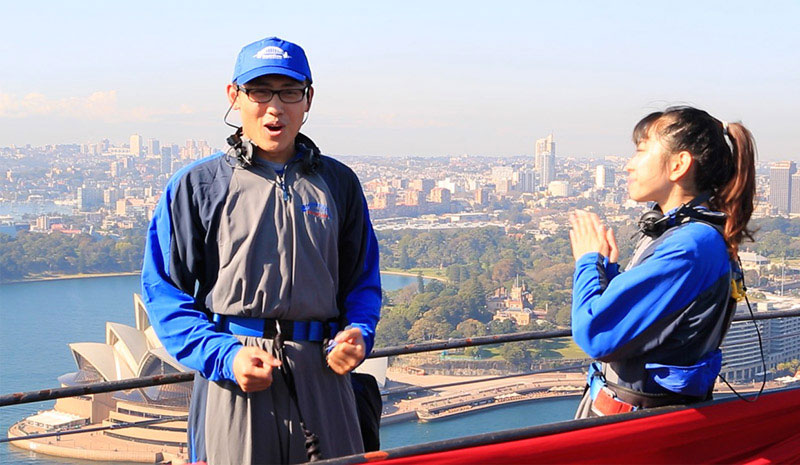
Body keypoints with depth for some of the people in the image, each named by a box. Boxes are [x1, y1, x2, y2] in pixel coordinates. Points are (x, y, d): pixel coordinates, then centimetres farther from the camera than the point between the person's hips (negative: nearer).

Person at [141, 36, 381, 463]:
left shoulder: (338, 184, 12)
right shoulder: (196, 186, 3)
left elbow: (363, 280, 17)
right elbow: (164, 290, 1)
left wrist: (356, 333, -4)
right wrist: (223, 356, -13)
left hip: (321, 377, 3)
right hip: (231, 379, -2)